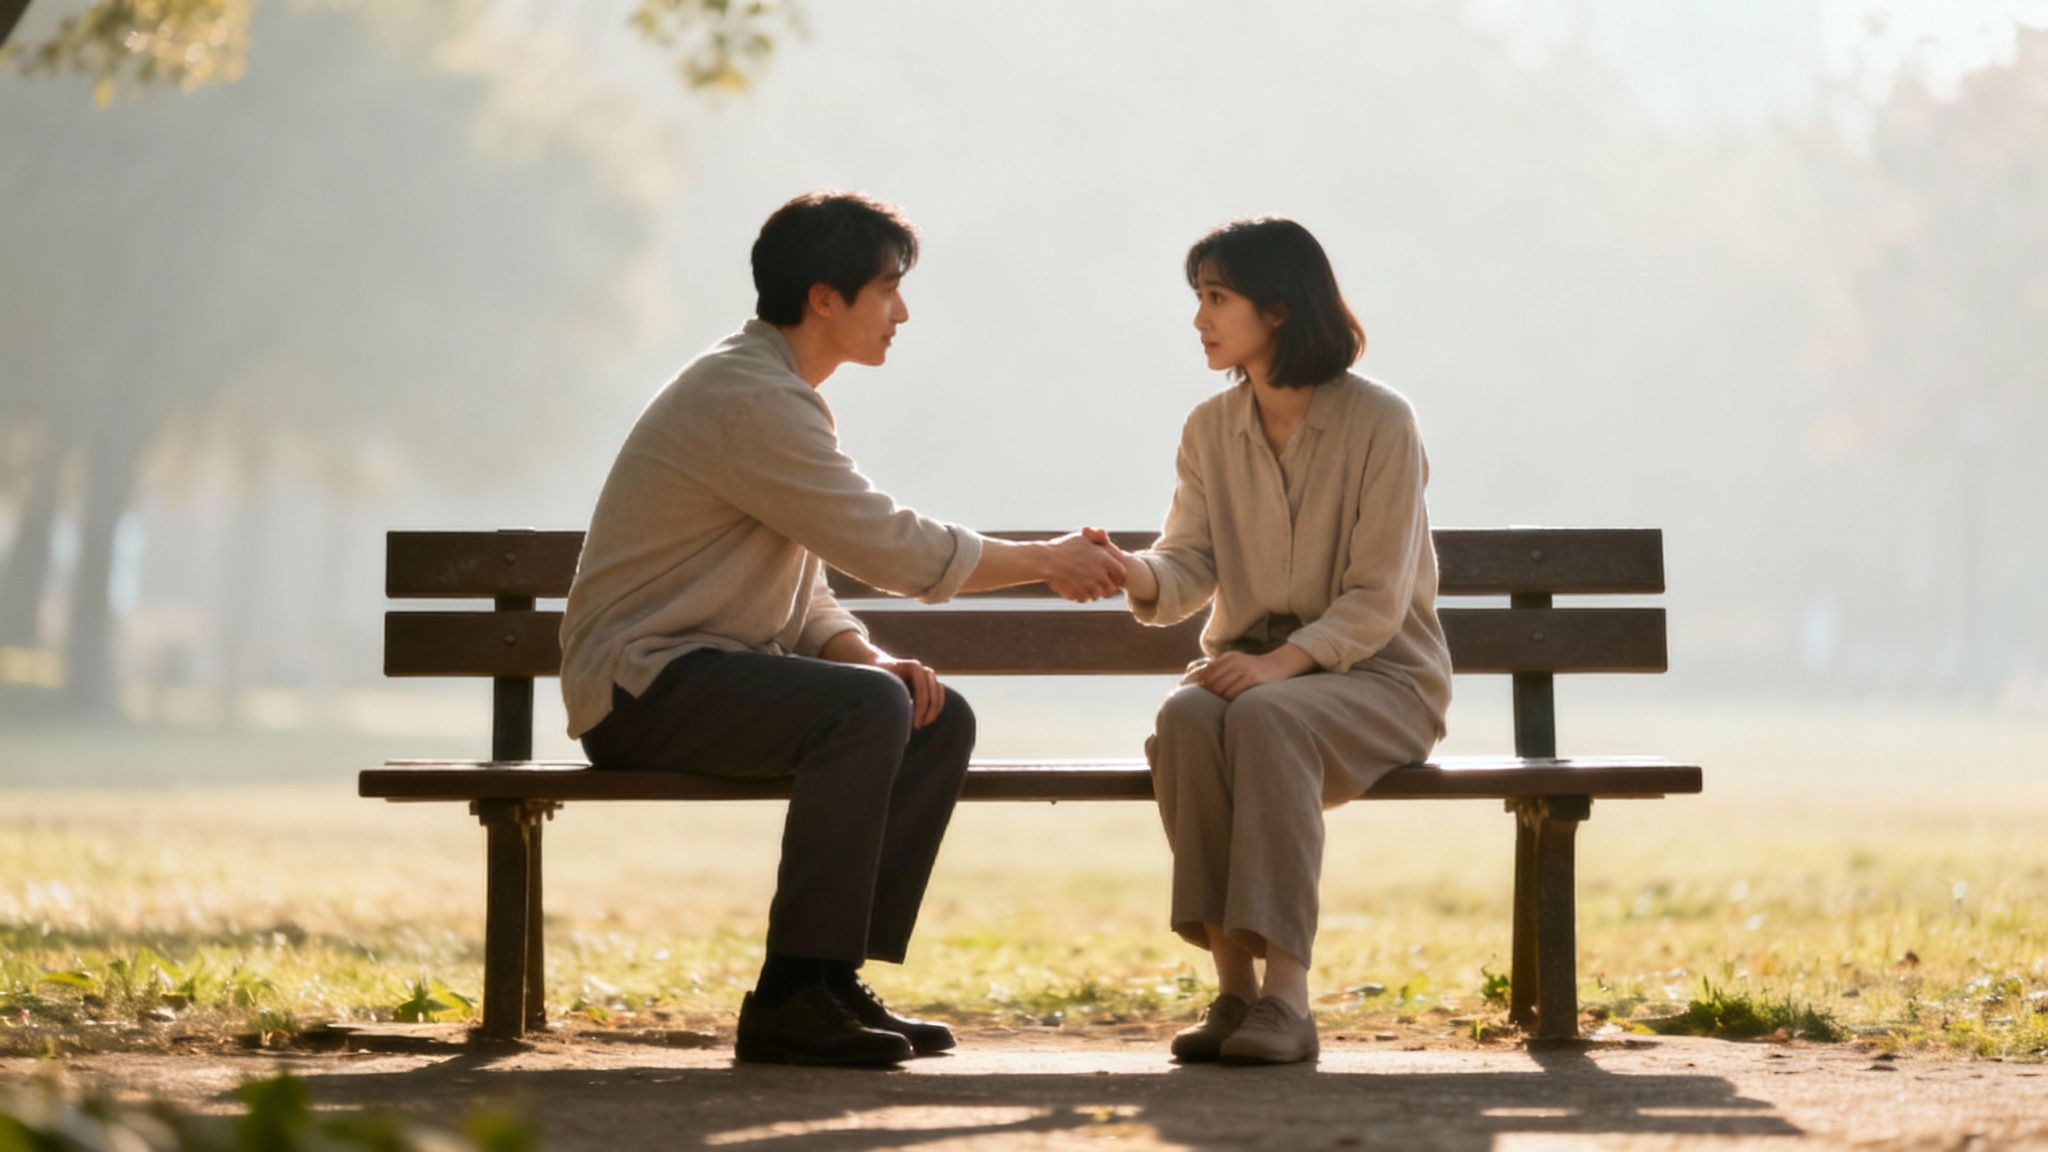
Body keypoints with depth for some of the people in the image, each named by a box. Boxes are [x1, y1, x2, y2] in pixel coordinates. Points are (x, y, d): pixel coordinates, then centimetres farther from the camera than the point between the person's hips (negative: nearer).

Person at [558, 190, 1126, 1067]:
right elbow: (888, 547, -18)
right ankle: (791, 998, -28)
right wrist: (1046, 562, -7)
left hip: (712, 676, 10)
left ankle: (835, 980, -2)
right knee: (866, 709, -30)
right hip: (644, 684, -10)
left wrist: (874, 659, -3)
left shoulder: (779, 394, 18)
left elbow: (805, 593, 18)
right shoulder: (748, 396, -16)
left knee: (940, 720, -2)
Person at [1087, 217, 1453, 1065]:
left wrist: (1282, 662, -27)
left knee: (1264, 719, -38)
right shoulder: (1211, 429, 10)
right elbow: (1190, 568, 0)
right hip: (1253, 663, 4)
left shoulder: (1378, 422, -8)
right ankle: (1233, 985, -32)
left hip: (1374, 670, -4)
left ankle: (1287, 993, -39)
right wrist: (1131, 573, -23)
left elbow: (1377, 598, -12)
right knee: (1184, 719, -32)